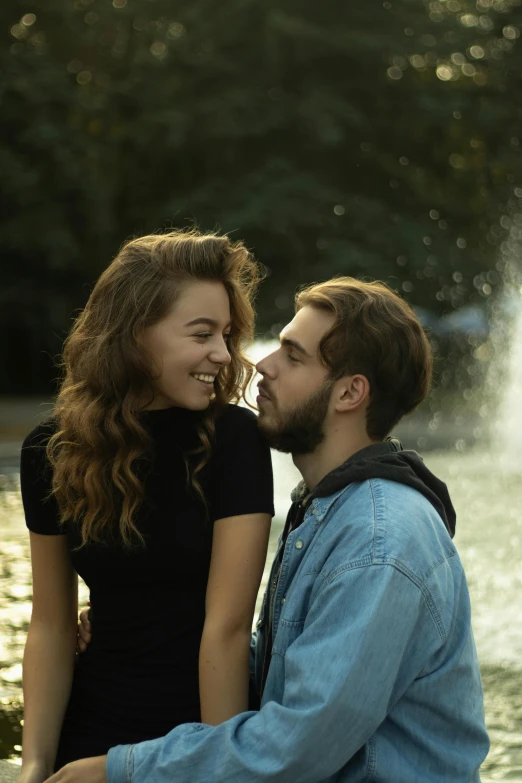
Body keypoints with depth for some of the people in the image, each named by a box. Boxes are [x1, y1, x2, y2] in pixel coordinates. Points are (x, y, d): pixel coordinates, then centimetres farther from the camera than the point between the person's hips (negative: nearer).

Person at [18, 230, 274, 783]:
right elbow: (50, 626, -2)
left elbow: (227, 627, -18)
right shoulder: (52, 452, -7)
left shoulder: (232, 440, -16)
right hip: (94, 730, 3)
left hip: (208, 724, -2)